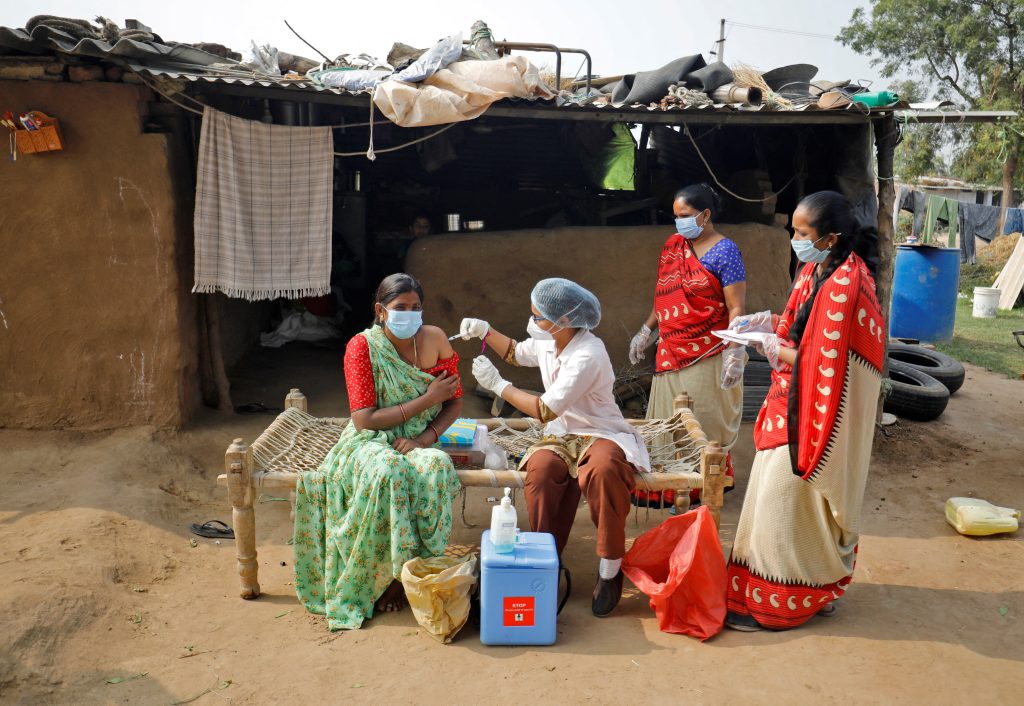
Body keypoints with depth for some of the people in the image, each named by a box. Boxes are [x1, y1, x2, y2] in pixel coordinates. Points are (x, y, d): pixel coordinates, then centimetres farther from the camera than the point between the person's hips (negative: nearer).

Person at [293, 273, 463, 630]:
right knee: (388, 471, -37)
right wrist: (426, 400, -18)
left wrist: (425, 438, -14)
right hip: (370, 441, -2)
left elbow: (455, 402, 4)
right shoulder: (362, 347, -11)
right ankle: (383, 574, -16)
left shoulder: (435, 339, -1)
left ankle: (406, 572, -15)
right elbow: (364, 419, -17)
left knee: (435, 467, -33)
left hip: (418, 442, 2)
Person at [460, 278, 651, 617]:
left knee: (603, 470, -39)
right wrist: (485, 331, 10)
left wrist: (498, 384, -20)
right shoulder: (547, 343, 0)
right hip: (562, 435, 6)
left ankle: (610, 569, -20)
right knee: (540, 469, -29)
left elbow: (546, 410, -26)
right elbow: (517, 353, 26)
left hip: (601, 434, -6)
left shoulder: (588, 356, -25)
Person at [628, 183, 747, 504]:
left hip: (707, 357, -6)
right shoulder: (673, 244, 12)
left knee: (705, 422, 1)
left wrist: (734, 354, -21)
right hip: (671, 354, 7)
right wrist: (645, 331, 20)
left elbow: (736, 308, -13)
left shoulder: (725, 252, -7)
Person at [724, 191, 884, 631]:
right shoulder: (820, 270, 5)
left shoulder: (842, 285, -25)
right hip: (799, 405, 9)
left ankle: (773, 603, 15)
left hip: (817, 415, -9)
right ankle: (816, 586, 35)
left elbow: (823, 363, -25)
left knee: (782, 503, 0)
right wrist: (766, 322, 1)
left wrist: (771, 347, -16)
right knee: (805, 505, 19)